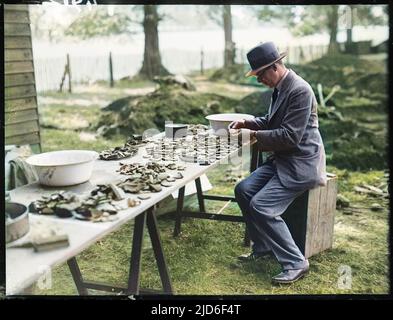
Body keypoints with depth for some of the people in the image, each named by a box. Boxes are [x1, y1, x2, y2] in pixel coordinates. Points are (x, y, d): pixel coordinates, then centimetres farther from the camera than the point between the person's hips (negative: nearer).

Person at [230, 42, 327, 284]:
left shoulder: (300, 90, -20)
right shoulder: (280, 88, 10)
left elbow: (290, 136, -24)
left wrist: (257, 135, -13)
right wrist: (248, 123, 8)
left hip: (301, 164, -10)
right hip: (282, 160, 10)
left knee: (261, 206, -19)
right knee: (243, 190, 1)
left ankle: (296, 263, -5)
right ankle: (263, 247, 15)